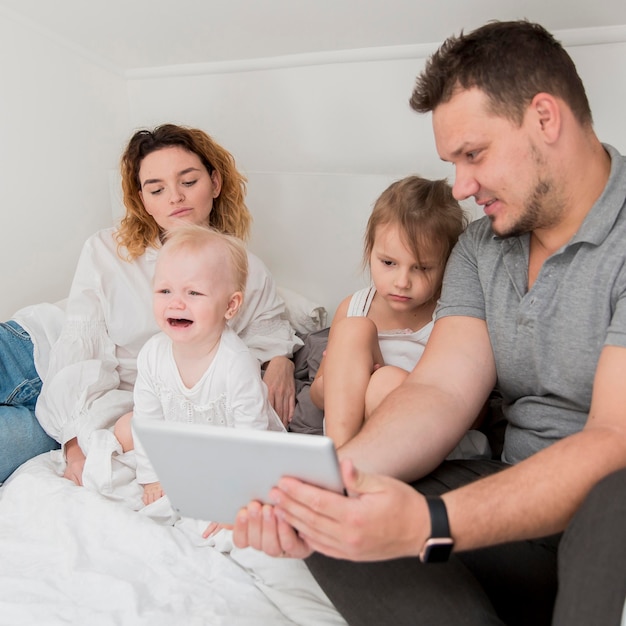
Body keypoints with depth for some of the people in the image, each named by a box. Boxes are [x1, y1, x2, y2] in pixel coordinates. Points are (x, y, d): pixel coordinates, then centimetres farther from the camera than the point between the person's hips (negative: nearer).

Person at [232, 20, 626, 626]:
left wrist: (430, 525, -36)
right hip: (518, 503, 6)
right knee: (333, 519, -13)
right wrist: (329, 480, -23)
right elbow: (439, 391, -4)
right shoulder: (479, 247, 8)